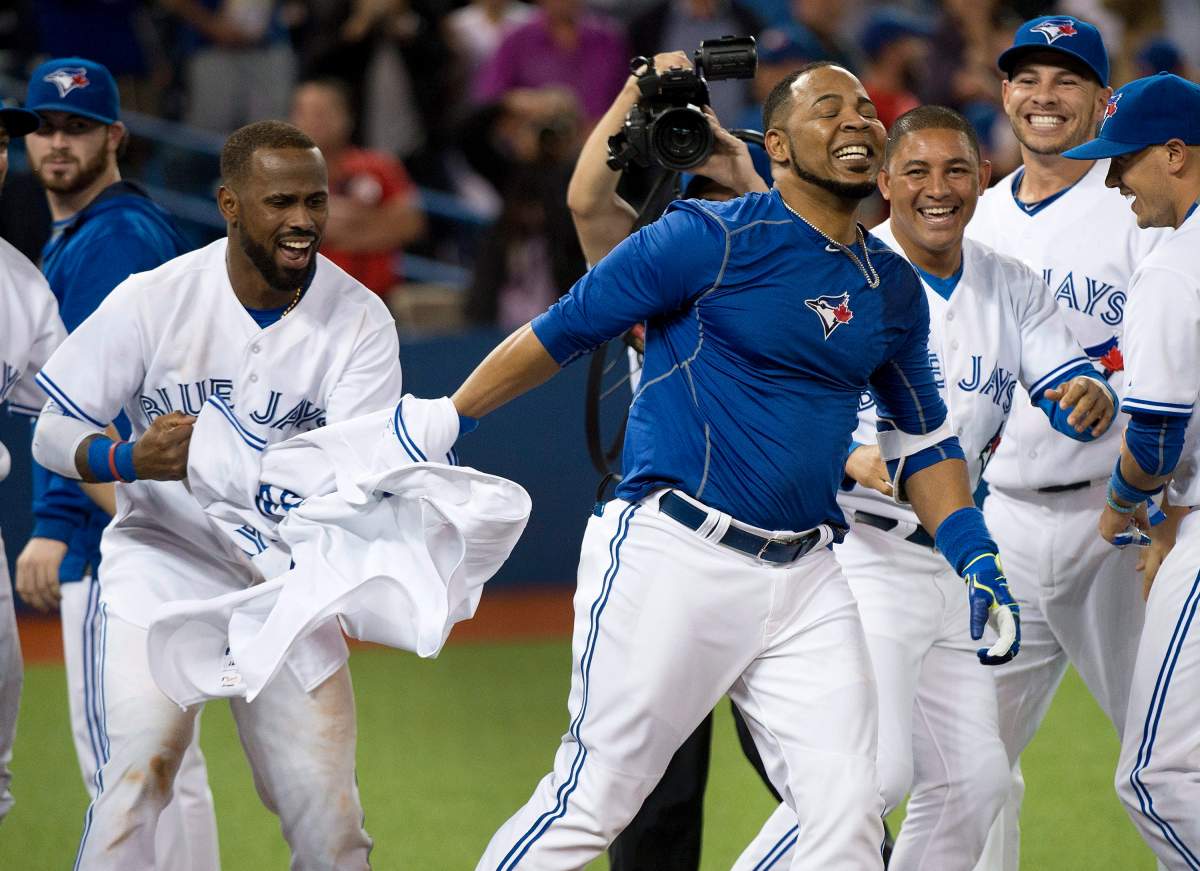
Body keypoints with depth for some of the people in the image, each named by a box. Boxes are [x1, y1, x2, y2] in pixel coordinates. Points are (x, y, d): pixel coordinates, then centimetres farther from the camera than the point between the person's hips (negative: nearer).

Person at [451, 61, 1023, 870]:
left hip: (804, 579, 6)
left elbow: (922, 436, 23)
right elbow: (560, 331, -1)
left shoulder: (893, 287, 13)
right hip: (673, 555, -6)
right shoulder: (712, 239, -6)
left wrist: (975, 558, 12)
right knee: (590, 805, -6)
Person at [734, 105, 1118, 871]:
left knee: (973, 781, 6)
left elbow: (1073, 399, 1)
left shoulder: (1014, 289, 8)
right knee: (875, 771, -19)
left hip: (956, 565, 7)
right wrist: (855, 458, -34)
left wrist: (1093, 400, -24)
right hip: (856, 553, -7)